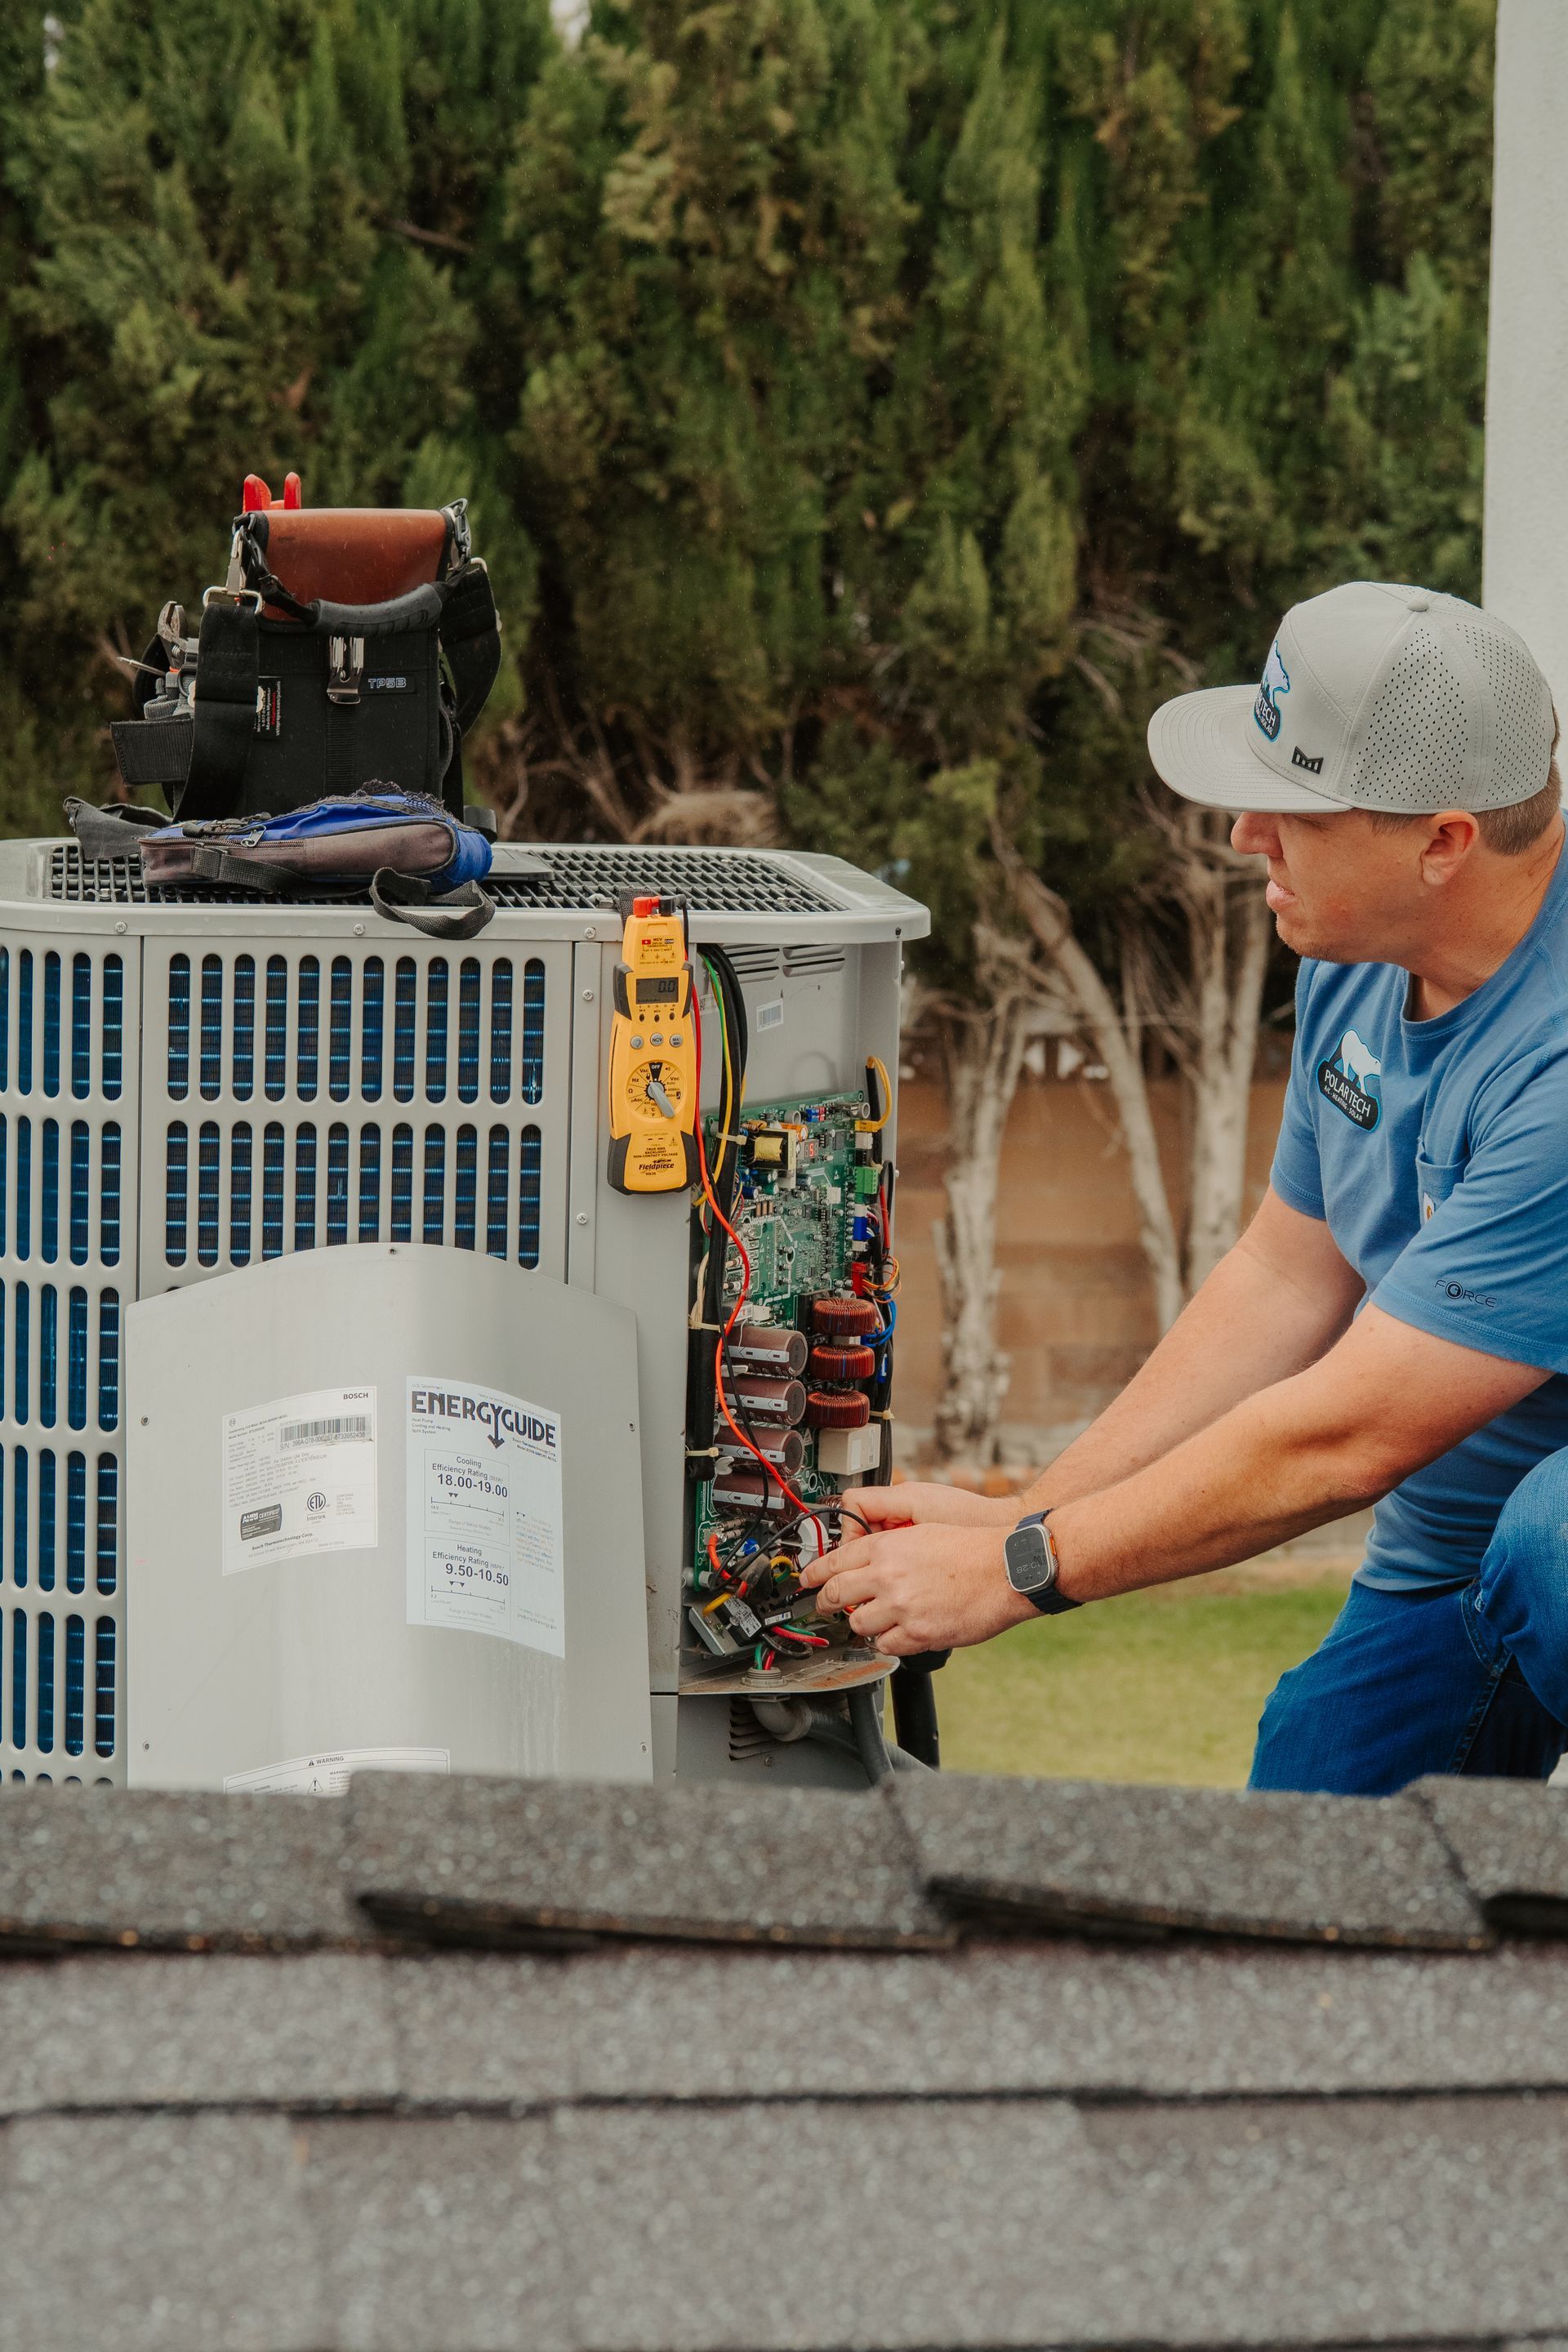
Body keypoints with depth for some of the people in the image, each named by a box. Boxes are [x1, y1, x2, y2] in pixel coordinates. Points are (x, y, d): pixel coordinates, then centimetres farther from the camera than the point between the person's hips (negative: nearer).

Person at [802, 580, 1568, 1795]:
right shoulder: (1362, 962, -2)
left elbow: (1341, 1439, -28)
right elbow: (1286, 1284, 10)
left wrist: (1019, 1571, -18)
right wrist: (1018, 1515, 5)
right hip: (1449, 1553, 8)